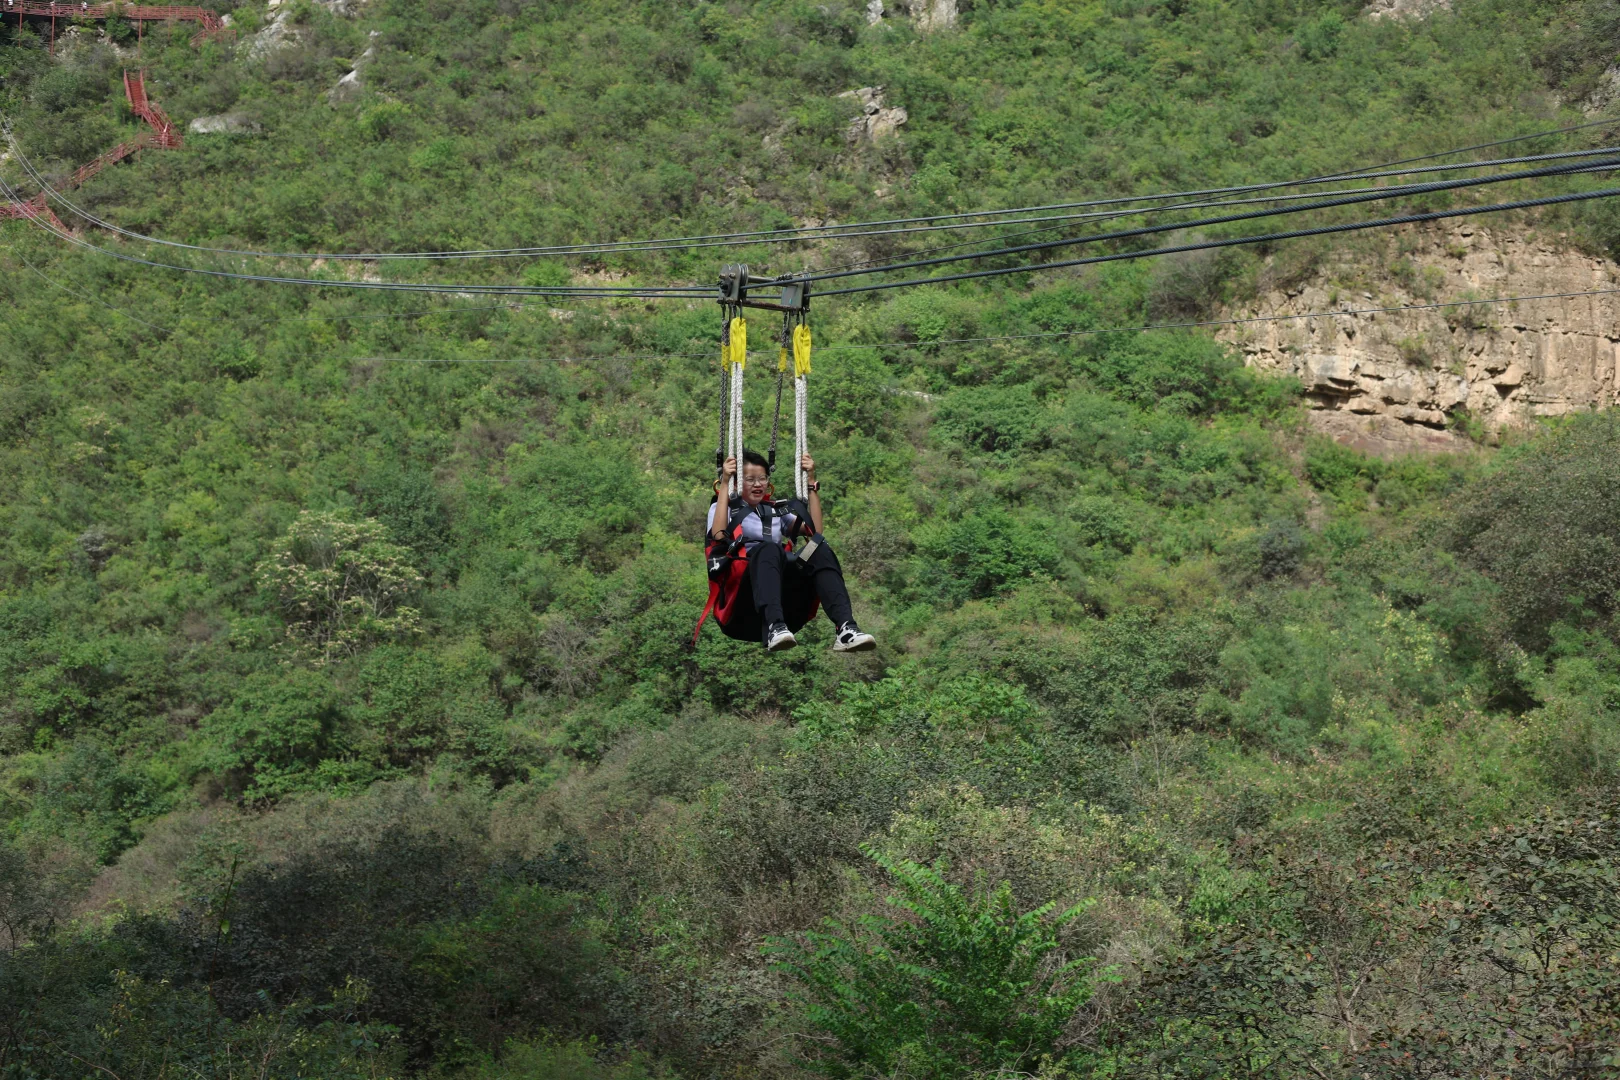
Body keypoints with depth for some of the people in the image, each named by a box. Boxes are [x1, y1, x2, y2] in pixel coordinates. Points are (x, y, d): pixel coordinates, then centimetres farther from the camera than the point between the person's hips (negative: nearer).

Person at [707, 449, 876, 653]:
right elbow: (718, 535, -7)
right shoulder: (724, 507, 17)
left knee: (820, 550, -23)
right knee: (768, 549, -35)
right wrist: (724, 483, -5)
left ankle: (846, 629, -45)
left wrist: (811, 482, 15)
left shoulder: (776, 511, 30)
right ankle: (774, 628, -61)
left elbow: (816, 531, 15)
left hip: (784, 594, 4)